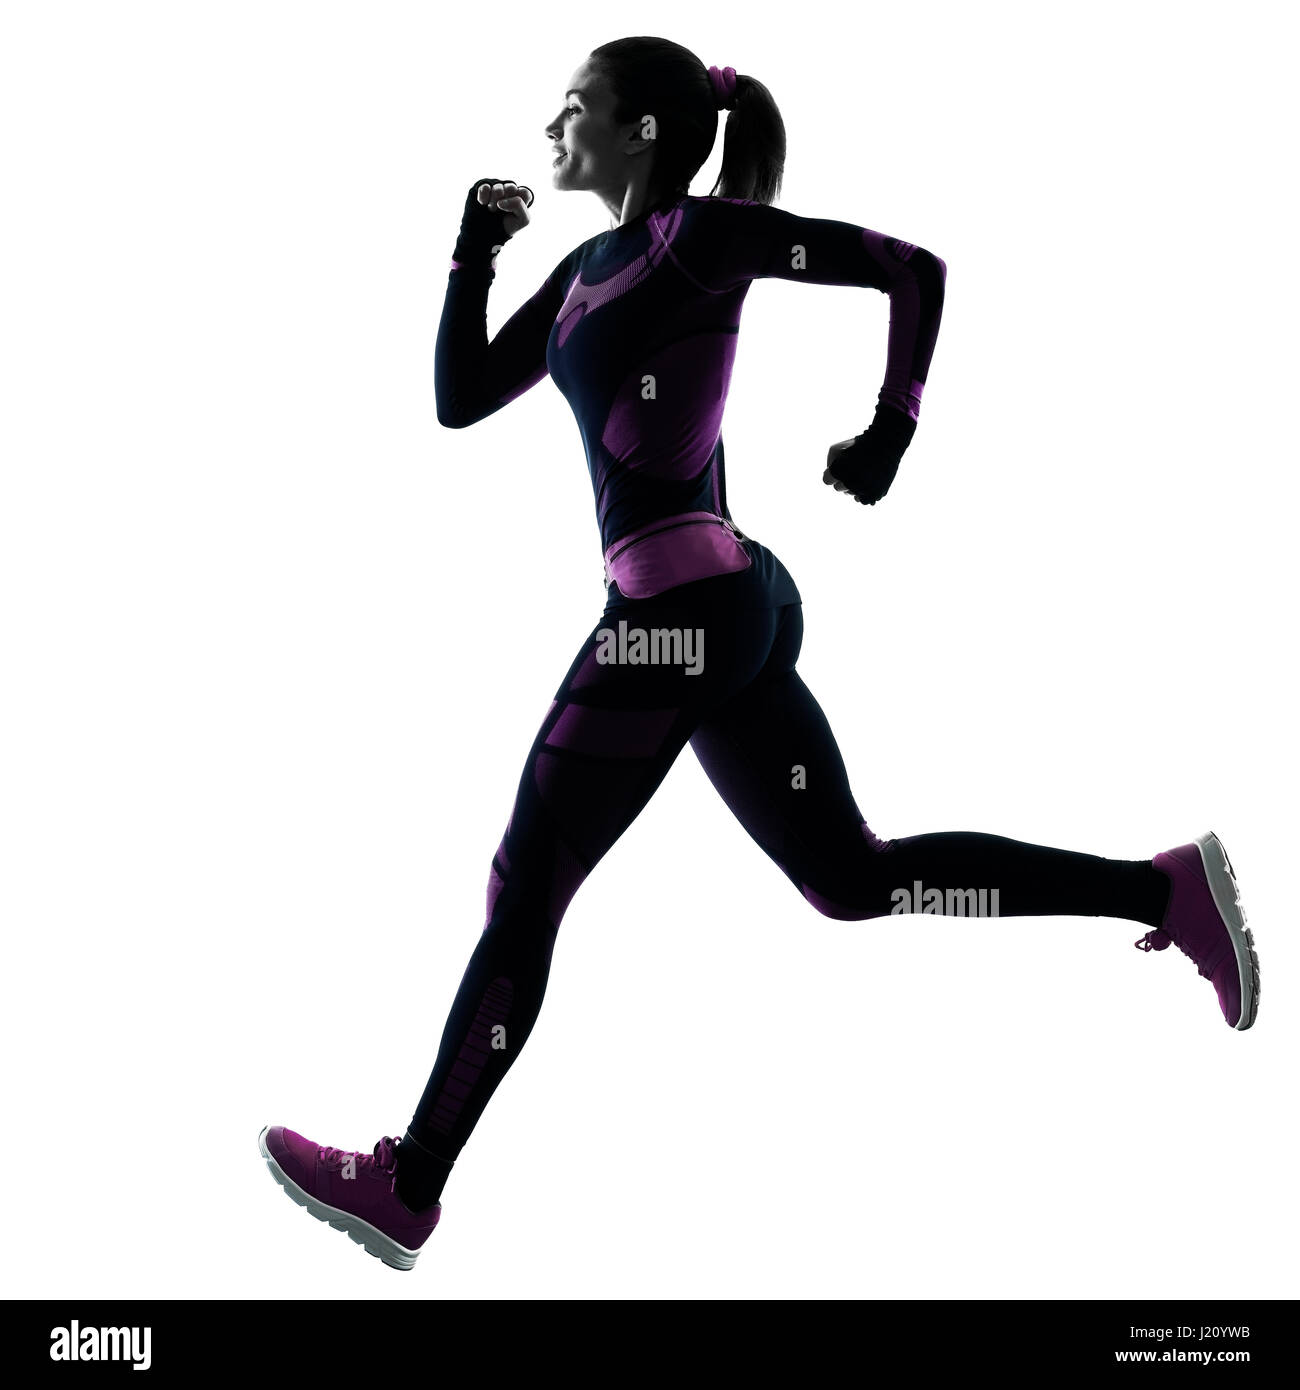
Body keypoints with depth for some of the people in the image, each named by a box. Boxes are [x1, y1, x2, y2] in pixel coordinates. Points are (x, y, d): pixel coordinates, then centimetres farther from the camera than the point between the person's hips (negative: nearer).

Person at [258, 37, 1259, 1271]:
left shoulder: (697, 233, -6)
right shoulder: (591, 267, 18)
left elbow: (914, 268, -5)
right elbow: (459, 400, 17)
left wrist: (884, 443, -2)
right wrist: (474, 252, 7)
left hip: (683, 610, -10)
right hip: (724, 607, 10)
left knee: (524, 897, 0)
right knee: (856, 879, 12)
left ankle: (406, 1194, 12)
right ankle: (1168, 889, 10)